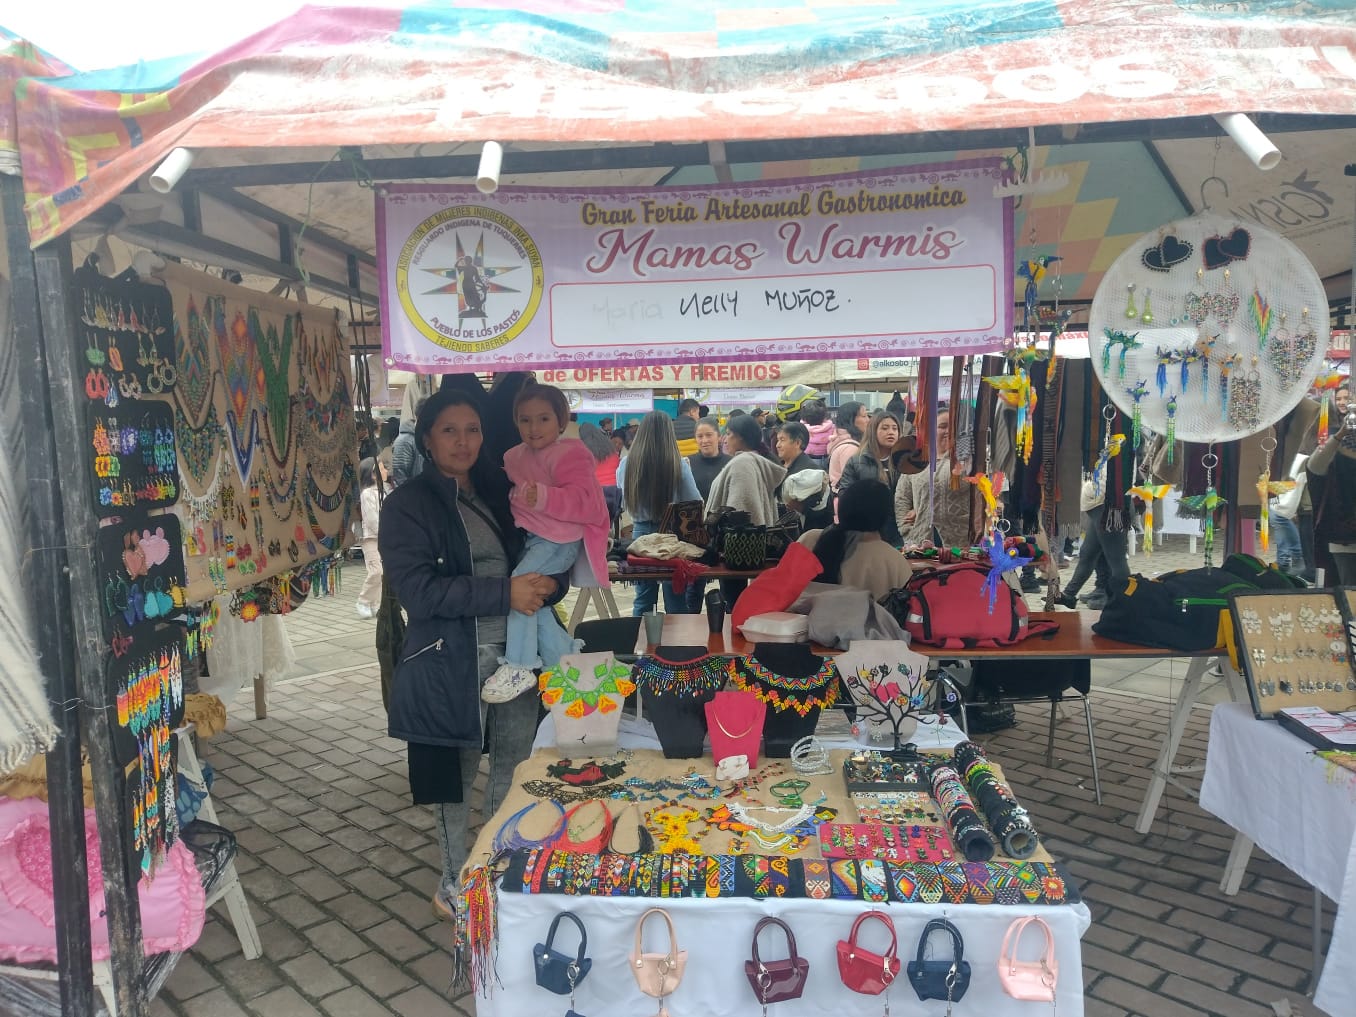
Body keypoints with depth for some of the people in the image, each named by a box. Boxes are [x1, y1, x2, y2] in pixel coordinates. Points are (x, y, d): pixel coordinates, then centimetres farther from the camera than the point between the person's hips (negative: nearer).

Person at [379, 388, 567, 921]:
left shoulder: (499, 493, 11)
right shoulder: (407, 506, -5)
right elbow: (418, 590, -17)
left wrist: (546, 585, -11)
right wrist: (504, 593, -23)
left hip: (515, 655, 5)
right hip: (450, 663, -4)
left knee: (517, 769, 9)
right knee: (454, 777, 9)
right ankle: (455, 884, 29)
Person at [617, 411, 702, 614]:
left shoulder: (627, 463, -6)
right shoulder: (678, 465, -14)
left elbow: (623, 500, 7)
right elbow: (696, 504, -4)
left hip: (640, 531, 3)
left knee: (643, 599, 14)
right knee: (675, 601, 7)